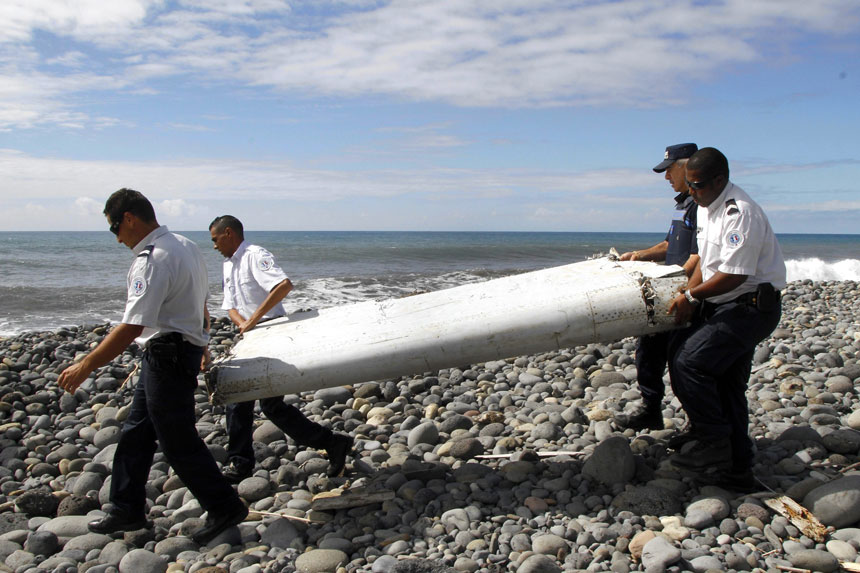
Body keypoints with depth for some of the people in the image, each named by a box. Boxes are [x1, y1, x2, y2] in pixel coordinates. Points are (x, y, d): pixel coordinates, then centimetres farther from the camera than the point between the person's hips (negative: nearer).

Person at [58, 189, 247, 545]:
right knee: (136, 433, 17)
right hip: (185, 348, 10)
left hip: (166, 357, -10)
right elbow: (201, 304, 19)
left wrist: (86, 365, -19)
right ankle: (127, 511, 29)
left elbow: (132, 328, -26)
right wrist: (200, 346, 31)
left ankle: (224, 508, 12)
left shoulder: (153, 260, -22)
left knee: (178, 442, 0)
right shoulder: (185, 246, 9)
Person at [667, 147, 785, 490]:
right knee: (727, 383, 11)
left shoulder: (740, 213, -21)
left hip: (751, 307, -10)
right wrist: (689, 300, 4)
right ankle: (738, 470, 20)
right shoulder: (706, 207, 11)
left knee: (688, 361, -19)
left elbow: (733, 275, -24)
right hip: (725, 307, 10)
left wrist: (692, 295, -12)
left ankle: (714, 441, -4)